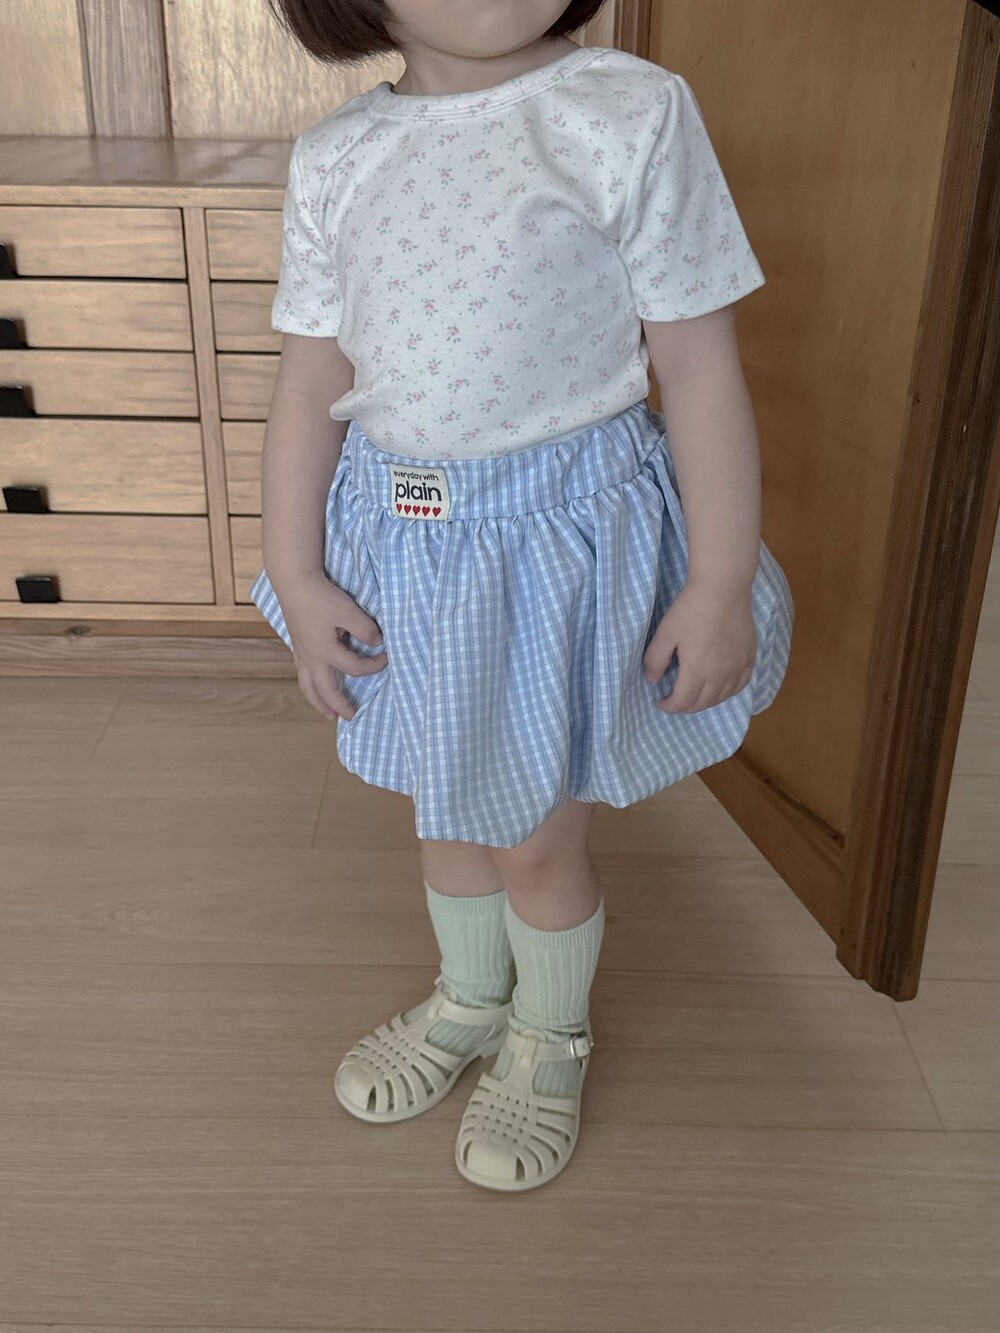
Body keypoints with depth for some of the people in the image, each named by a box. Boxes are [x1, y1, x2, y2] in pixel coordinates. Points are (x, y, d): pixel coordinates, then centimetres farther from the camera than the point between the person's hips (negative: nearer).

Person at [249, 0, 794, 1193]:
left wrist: (721, 584, -9)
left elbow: (701, 372, -10)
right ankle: (467, 1000, 51)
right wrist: (296, 575, 1)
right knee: (447, 811, 22)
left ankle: (551, 1037, 43)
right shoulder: (333, 160, 1)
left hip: (567, 542, -4)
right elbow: (309, 387, 4)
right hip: (402, 551, 5)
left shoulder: (631, 115, -12)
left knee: (538, 835, 11)